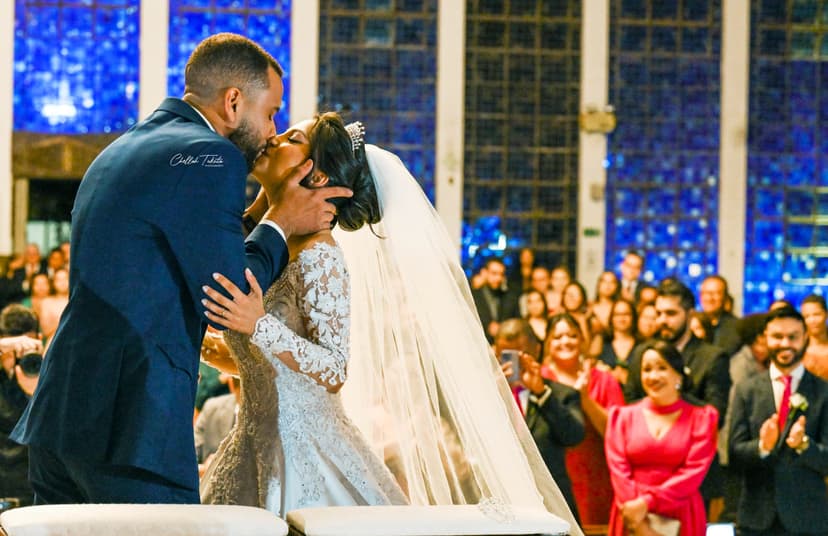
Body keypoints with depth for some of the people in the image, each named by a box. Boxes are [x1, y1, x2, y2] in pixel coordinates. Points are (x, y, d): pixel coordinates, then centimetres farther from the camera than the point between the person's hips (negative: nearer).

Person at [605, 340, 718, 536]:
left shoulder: (701, 418, 9)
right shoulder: (624, 416, 14)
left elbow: (694, 472, -2)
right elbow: (618, 469, 3)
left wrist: (648, 502, -13)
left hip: (679, 519, -1)